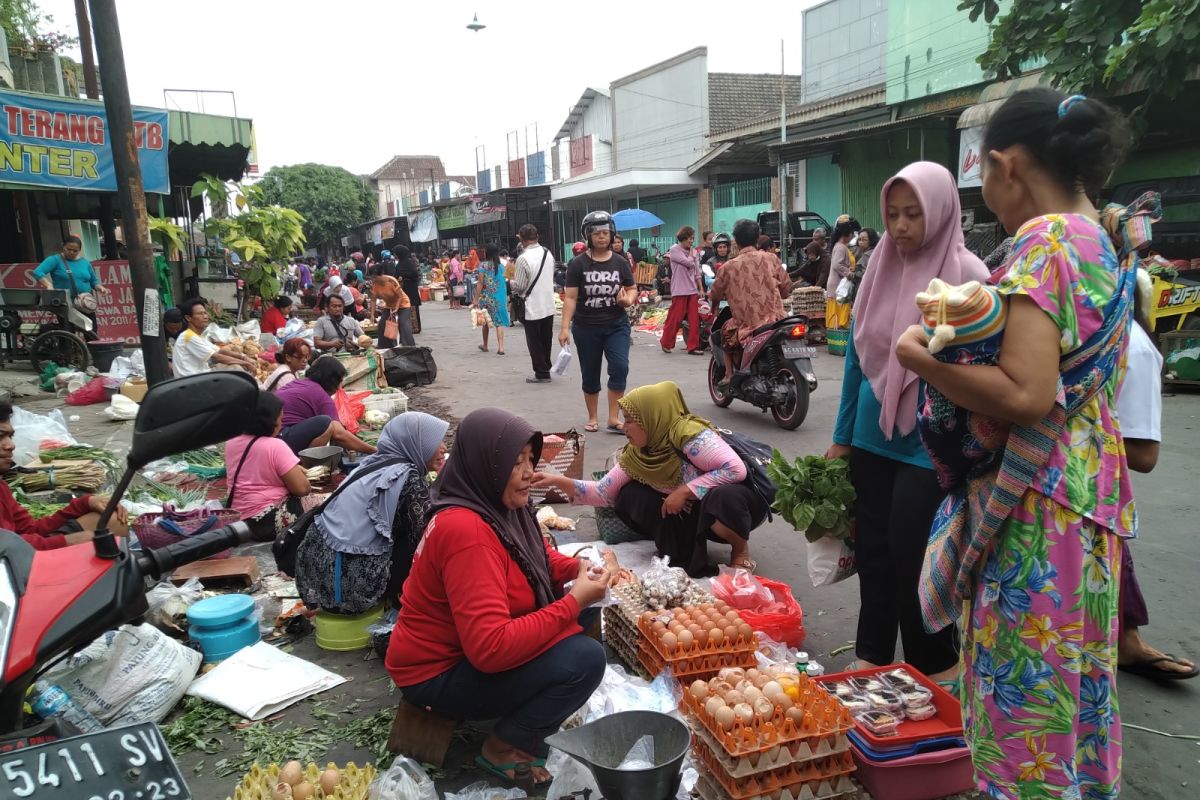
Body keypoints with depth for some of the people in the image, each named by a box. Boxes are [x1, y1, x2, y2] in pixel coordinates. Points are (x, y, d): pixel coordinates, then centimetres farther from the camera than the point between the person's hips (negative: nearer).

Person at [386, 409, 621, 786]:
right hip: (439, 674, -9)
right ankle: (502, 747, -1)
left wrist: (578, 567, -7)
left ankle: (534, 716, 11)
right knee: (585, 658, -21)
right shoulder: (466, 531, -31)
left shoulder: (495, 504, -3)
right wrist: (573, 602, -28)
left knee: (585, 612, 3)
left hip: (472, 644, 9)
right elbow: (491, 647, -35)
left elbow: (535, 556, 14)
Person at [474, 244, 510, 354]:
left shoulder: (483, 265, -7)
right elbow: (504, 282, 5)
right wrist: (506, 298, 14)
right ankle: (501, 347, -12)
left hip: (486, 297, -2)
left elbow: (481, 283, -9)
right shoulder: (501, 266, 3)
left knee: (485, 321, 15)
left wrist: (476, 299, -6)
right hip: (499, 297, 2)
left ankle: (485, 345, 28)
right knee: (499, 321, 0)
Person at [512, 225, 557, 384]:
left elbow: (519, 286, -15)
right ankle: (545, 369, 25)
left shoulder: (523, 258, -19)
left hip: (532, 308, -6)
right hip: (549, 306, 6)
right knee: (546, 341, 16)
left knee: (535, 343, 5)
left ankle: (541, 373, 10)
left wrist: (512, 281, 5)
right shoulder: (548, 253, 2)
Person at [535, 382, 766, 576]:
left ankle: (740, 550, -7)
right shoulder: (635, 455, -5)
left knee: (724, 497, -41)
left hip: (732, 500, -6)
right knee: (630, 495, -11)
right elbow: (604, 493, -1)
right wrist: (558, 481, -12)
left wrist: (685, 491, -29)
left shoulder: (689, 434, -27)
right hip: (693, 512, 6)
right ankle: (686, 557, -4)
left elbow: (736, 469, -32)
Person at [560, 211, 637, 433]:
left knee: (620, 367, -14)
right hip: (586, 327, -1)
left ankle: (613, 419, -4)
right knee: (590, 374, 9)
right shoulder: (578, 264, -4)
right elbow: (570, 297, -6)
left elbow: (632, 289, 12)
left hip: (617, 325, 1)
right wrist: (565, 327, -12)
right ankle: (592, 418, 26)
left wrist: (628, 300, -12)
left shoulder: (620, 263, 3)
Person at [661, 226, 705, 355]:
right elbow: (689, 263, -16)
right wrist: (691, 253, 2)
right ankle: (666, 343, 16)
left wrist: (701, 288, 10)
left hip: (693, 290, 6)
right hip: (679, 290, -6)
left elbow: (697, 272, 15)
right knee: (675, 318, -2)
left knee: (694, 319, 3)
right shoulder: (674, 250, -5)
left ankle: (693, 347, 8)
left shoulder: (694, 252, 13)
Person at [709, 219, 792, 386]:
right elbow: (786, 288, 8)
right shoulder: (771, 258, 2)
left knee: (725, 330, 28)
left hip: (747, 325, -1)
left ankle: (729, 374, 19)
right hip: (776, 319, 2)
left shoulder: (728, 267, -3)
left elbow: (715, 295, 10)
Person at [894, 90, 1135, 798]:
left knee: (1025, 690, 3)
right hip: (1090, 491, 10)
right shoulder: (1104, 244, 11)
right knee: (1074, 678, 22)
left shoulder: (1046, 241, -18)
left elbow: (1025, 395, -28)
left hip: (1036, 506, -10)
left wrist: (920, 357, -17)